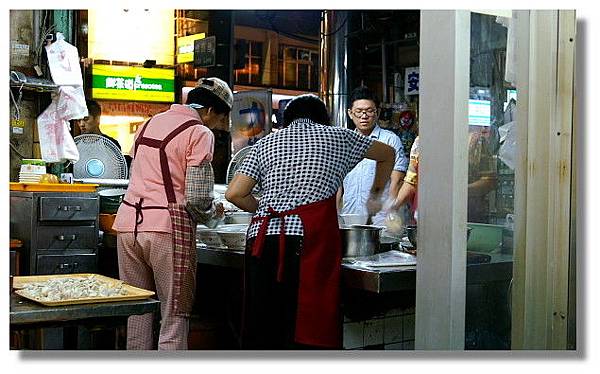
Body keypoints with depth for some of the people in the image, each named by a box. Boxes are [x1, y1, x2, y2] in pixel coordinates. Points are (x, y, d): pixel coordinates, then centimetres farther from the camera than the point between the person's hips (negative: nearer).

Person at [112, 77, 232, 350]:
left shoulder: (149, 123, 18)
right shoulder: (199, 133, -5)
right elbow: (197, 199, -12)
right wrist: (213, 215, 8)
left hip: (128, 225, 7)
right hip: (167, 229, -7)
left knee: (138, 313, 13)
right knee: (175, 317, 2)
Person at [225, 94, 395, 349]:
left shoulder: (266, 143, 22)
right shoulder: (337, 136, 20)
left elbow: (234, 194, 12)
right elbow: (387, 154, 35)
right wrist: (375, 196, 47)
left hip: (261, 237, 3)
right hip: (310, 239, -3)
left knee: (261, 330, 7)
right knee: (307, 330, -4)